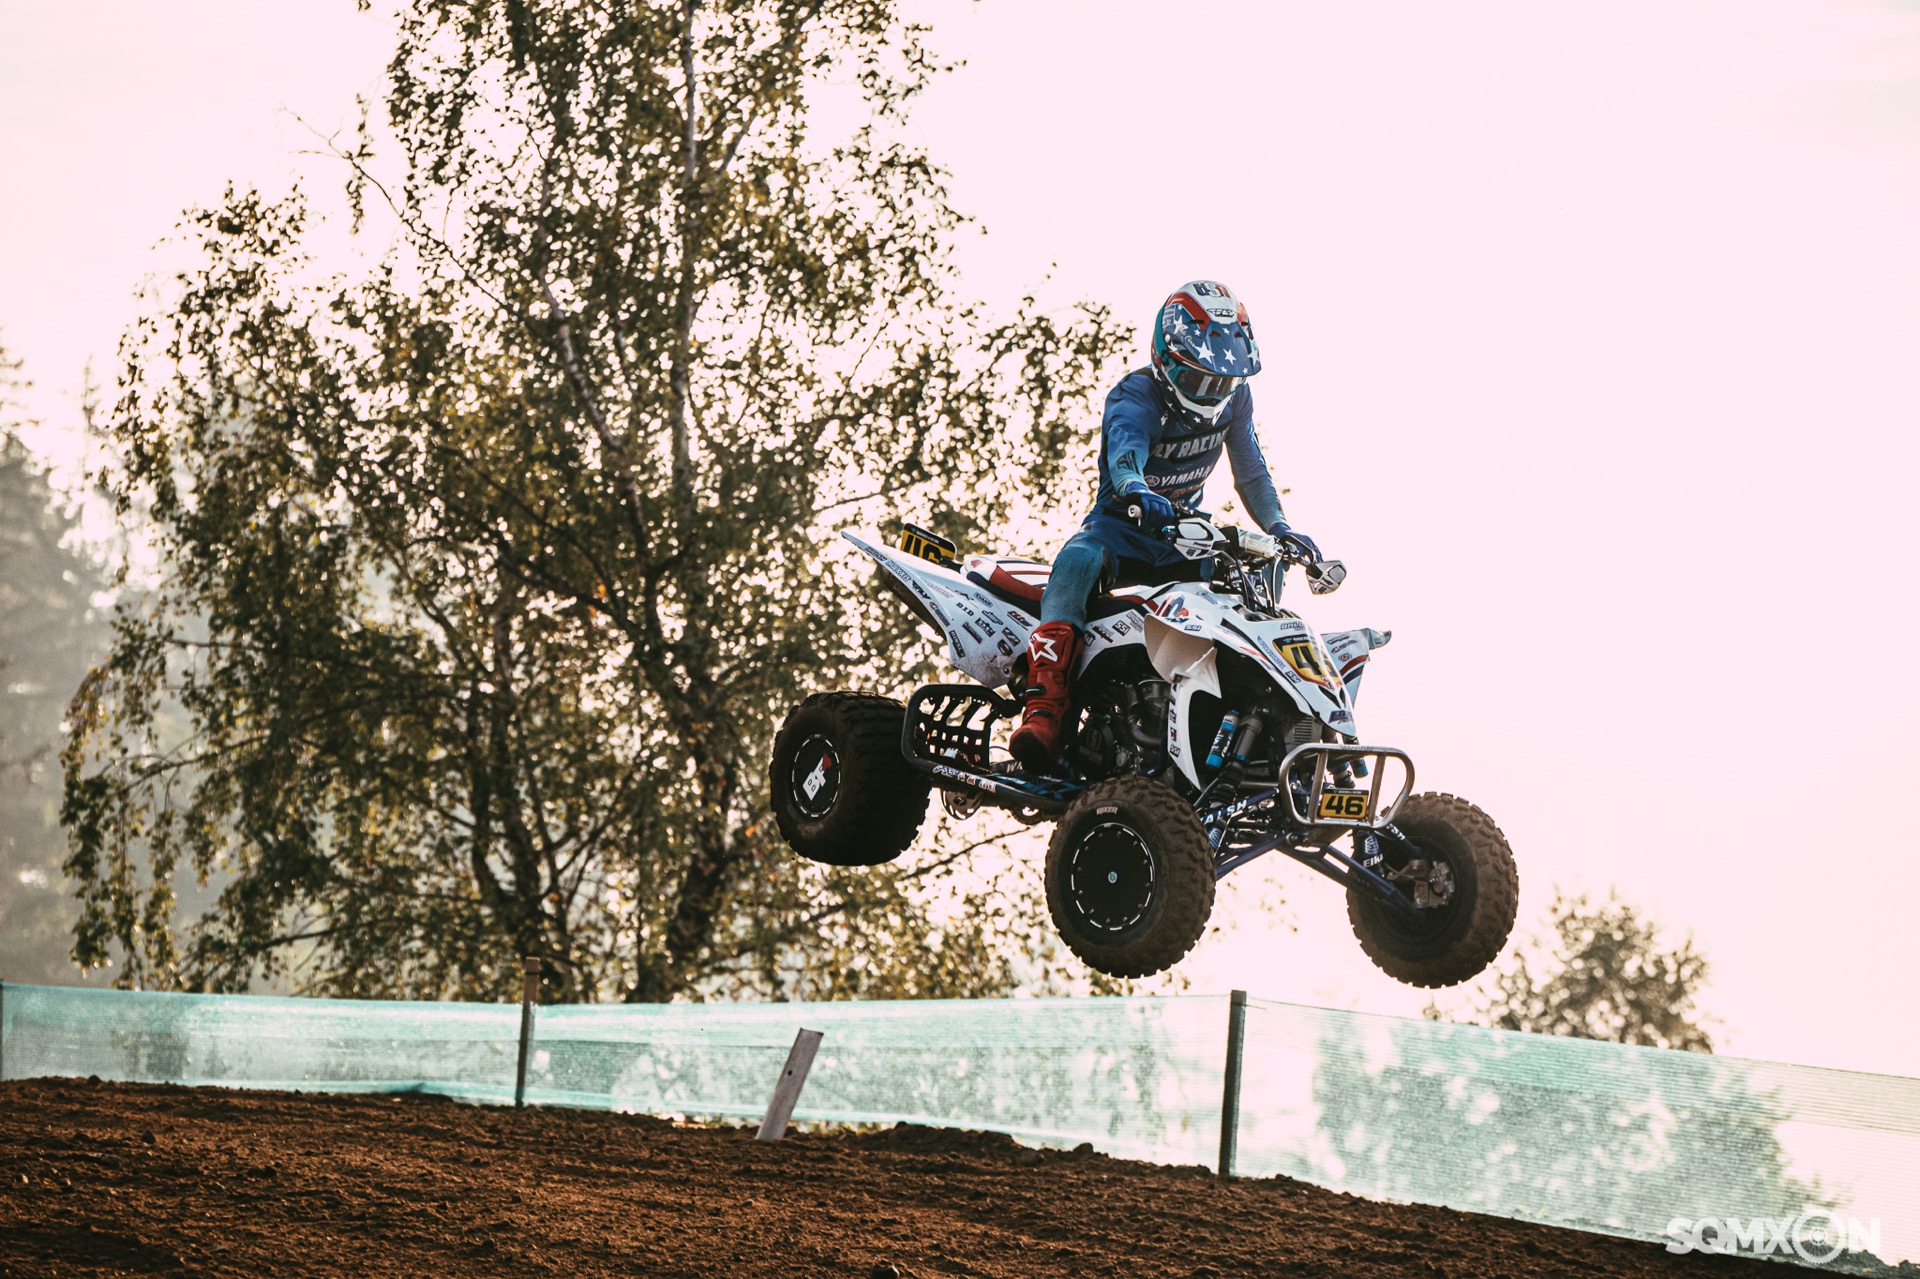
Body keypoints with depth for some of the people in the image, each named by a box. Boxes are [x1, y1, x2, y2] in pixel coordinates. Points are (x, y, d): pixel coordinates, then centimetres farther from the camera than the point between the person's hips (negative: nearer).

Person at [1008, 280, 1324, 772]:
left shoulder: (1235, 395, 2)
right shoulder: (1135, 396, -17)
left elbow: (1251, 474, 12)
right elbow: (1126, 449, -40)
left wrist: (1279, 530, -6)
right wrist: (1137, 492, -63)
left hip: (1184, 534, 5)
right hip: (1120, 526, -5)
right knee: (1078, 559, -38)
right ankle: (1044, 710, -50)